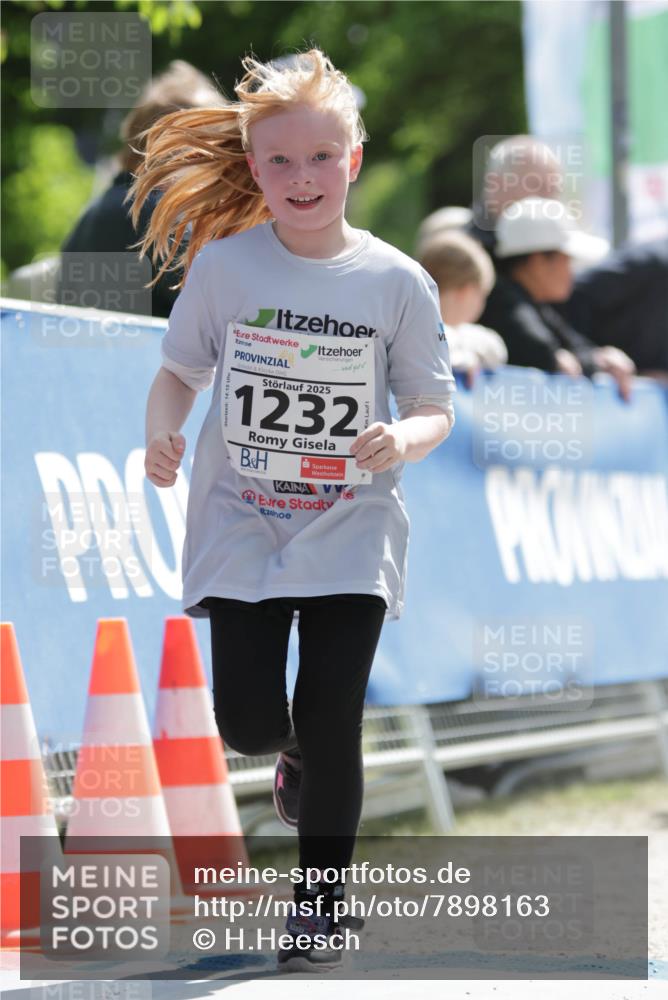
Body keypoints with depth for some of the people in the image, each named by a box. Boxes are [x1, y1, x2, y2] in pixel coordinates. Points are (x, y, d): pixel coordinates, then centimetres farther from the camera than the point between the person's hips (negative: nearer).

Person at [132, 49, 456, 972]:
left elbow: (435, 409, 1)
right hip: (241, 525, 1)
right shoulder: (224, 264, -3)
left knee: (330, 723, -5)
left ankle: (320, 900, 12)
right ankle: (296, 754, 34)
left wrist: (404, 439, -21)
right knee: (246, 719, -4)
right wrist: (161, 430, -15)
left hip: (352, 532, -1)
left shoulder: (396, 282, -5)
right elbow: (180, 369, 6)